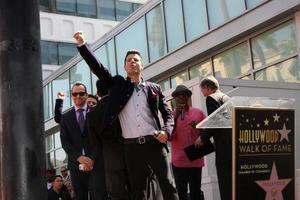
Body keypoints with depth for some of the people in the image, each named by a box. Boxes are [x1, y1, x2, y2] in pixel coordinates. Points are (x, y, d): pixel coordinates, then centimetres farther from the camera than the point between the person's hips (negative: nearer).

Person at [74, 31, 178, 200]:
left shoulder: (154, 88, 12)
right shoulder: (118, 84, 11)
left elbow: (168, 114, 14)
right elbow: (98, 68, 2)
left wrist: (166, 130, -7)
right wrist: (82, 45, -8)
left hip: (155, 143, 0)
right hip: (132, 147, 0)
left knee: (168, 186, -3)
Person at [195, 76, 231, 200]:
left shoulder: (211, 98, -5)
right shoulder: (226, 97, 21)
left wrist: (202, 138, -2)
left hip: (224, 146, -9)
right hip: (234, 143, 9)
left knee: (225, 182, -8)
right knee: (233, 181, 13)